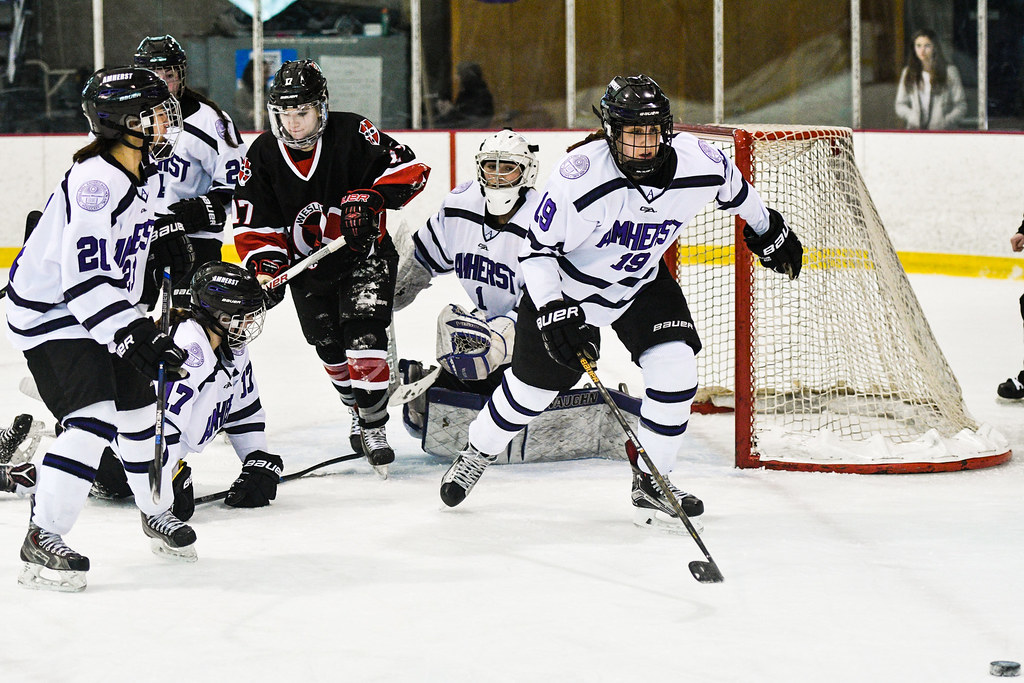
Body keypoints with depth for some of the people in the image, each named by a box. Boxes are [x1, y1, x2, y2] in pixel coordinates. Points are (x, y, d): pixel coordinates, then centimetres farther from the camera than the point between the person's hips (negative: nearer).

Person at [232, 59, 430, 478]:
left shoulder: (352, 134, -17)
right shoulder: (262, 156, -9)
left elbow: (408, 168, -13)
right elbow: (254, 223, -6)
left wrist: (371, 199, -27)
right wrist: (264, 266, -20)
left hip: (365, 252, -4)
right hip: (307, 263, 4)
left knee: (363, 336, -17)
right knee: (330, 347, 11)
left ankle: (373, 427, -8)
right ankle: (359, 411, 35)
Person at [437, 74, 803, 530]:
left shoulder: (700, 163, -23)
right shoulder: (580, 176, -35)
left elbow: (735, 190, 2)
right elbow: (538, 248, -25)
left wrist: (771, 232, 17)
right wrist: (552, 312, -34)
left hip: (640, 282, 3)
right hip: (567, 284, -3)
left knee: (675, 369, -16)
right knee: (533, 387, 8)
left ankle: (651, 483, 2)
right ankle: (478, 452, 38)